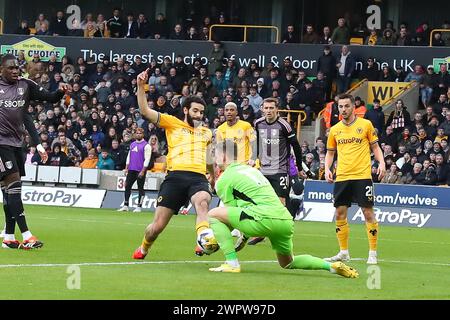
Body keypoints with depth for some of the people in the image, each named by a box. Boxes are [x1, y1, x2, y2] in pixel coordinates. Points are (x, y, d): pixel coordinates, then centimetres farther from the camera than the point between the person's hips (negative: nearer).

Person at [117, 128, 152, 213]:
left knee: (140, 188, -1)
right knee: (127, 186, 3)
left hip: (140, 170, -6)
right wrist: (126, 168, 11)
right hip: (131, 170, 6)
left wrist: (143, 171, -16)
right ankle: (125, 206, 8)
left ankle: (139, 206, 3)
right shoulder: (132, 144, 15)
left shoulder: (146, 145, -5)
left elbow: (147, 159, -10)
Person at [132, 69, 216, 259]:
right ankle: (143, 248, 29)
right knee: (158, 225, -3)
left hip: (198, 178, 2)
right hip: (175, 177, -2)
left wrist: (212, 176, 55)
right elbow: (145, 111, 4)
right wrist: (141, 86, -6)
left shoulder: (206, 133, 26)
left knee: (202, 201, -36)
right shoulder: (172, 123, 14)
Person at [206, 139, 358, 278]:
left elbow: (231, 211, 6)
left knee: (213, 214, 1)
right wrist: (244, 237, 33)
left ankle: (232, 263, -7)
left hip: (266, 218, -8)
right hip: (286, 221, 8)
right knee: (287, 263, 28)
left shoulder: (224, 180, 5)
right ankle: (331, 266, 11)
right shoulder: (250, 169, 30)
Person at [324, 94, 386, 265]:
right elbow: (330, 152, 20)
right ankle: (343, 252, 14)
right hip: (341, 178, 4)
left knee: (368, 212, -6)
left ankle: (372, 253, 1)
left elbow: (375, 147, 7)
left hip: (362, 176, -4)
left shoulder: (365, 125, 2)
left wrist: (381, 162, -10)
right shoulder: (335, 130, 11)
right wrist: (327, 168, 3)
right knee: (340, 213, 3)